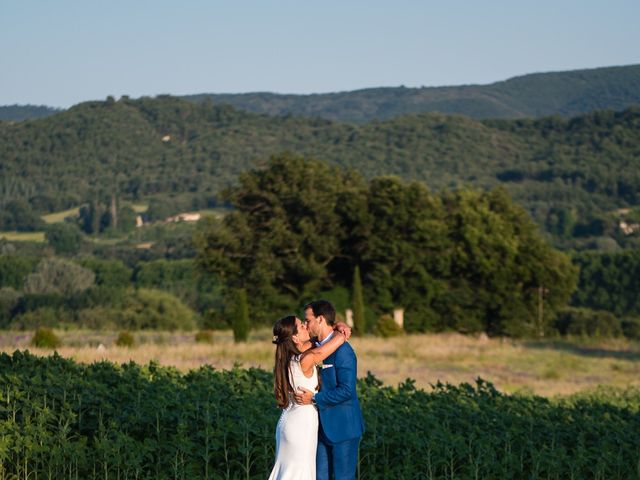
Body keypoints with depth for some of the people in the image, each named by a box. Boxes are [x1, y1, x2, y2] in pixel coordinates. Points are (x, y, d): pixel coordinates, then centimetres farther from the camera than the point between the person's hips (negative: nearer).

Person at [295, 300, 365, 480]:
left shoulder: (342, 350, -16)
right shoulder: (316, 348, 11)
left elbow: (346, 390, -22)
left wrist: (314, 399, -20)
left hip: (343, 427, -8)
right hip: (324, 428, 9)